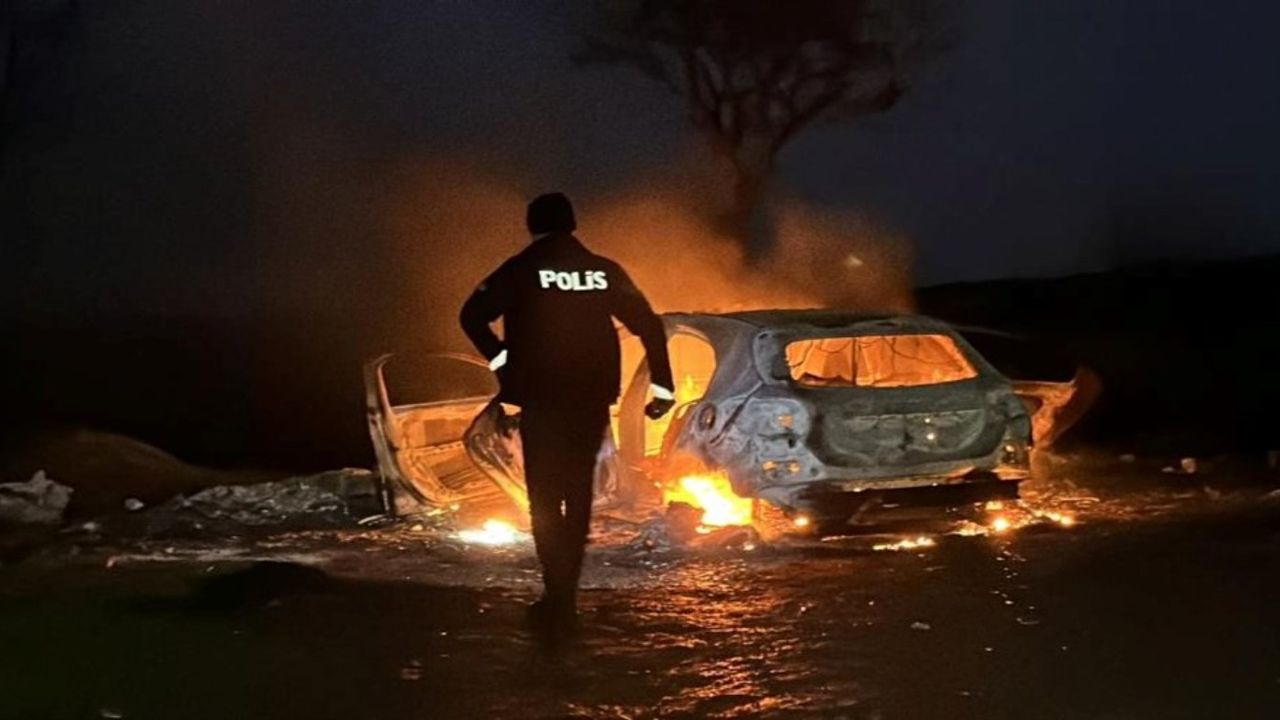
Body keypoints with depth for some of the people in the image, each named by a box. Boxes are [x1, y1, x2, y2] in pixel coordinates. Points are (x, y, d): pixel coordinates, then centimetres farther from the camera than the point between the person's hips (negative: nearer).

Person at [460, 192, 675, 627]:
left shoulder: (522, 269, -2)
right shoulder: (604, 271, 6)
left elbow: (473, 314, -10)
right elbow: (648, 324, 4)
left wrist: (500, 360, -2)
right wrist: (663, 386, 6)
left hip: (541, 398, -3)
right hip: (593, 398, 3)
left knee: (545, 497, 2)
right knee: (578, 493, 16)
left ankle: (560, 596, -7)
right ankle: (565, 590, 20)